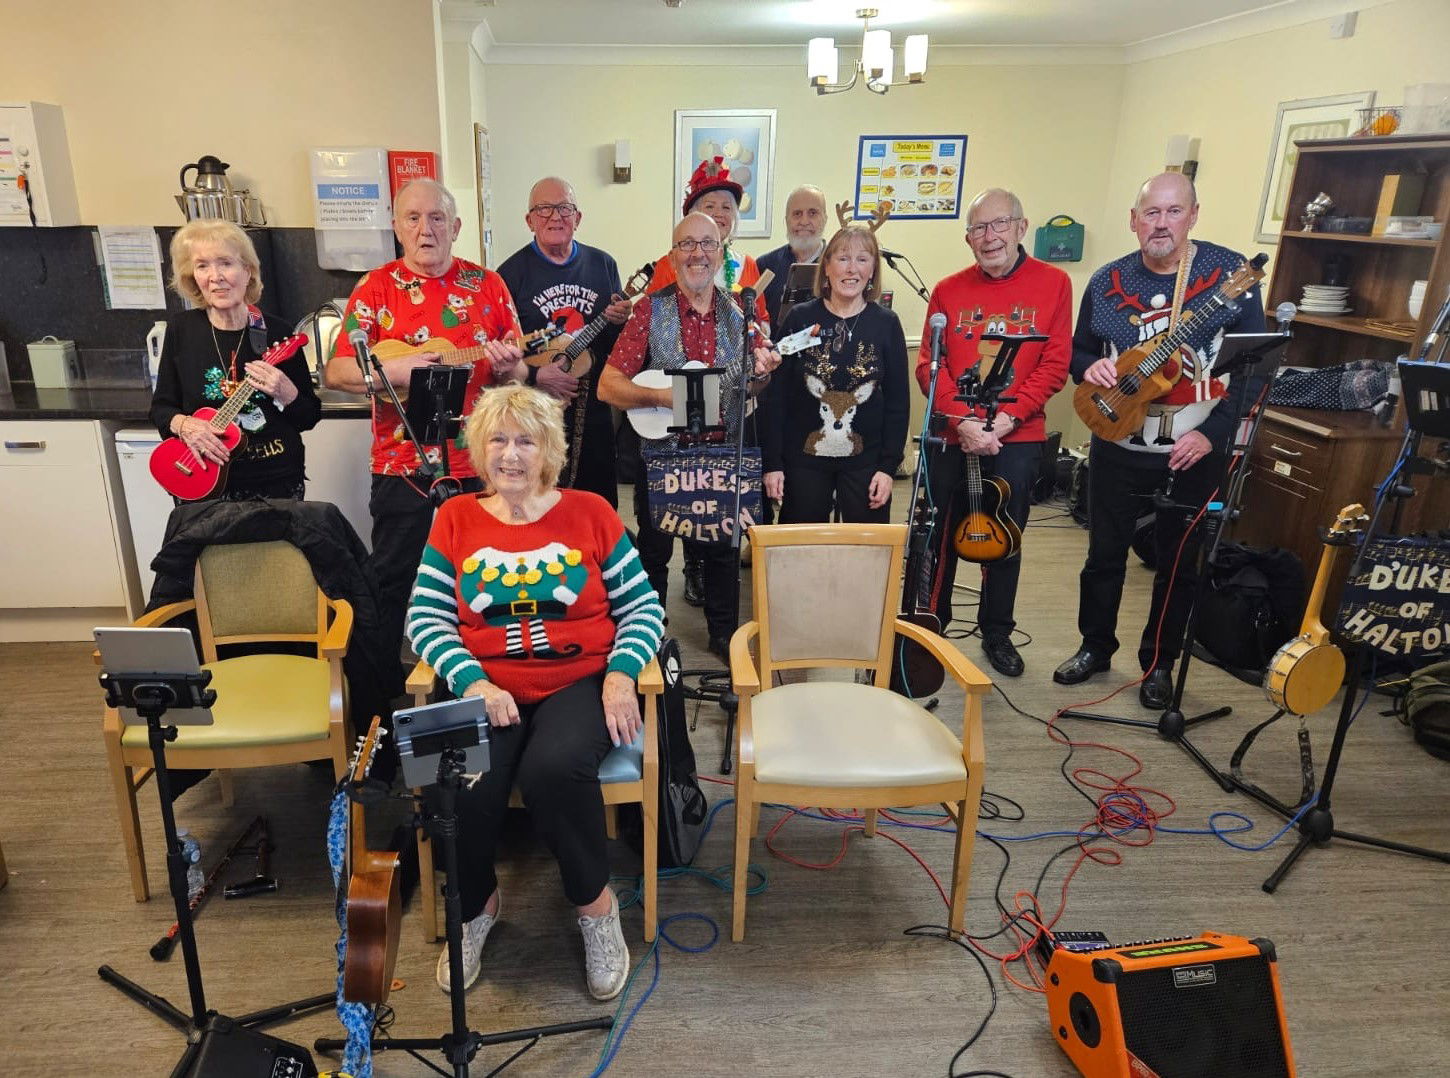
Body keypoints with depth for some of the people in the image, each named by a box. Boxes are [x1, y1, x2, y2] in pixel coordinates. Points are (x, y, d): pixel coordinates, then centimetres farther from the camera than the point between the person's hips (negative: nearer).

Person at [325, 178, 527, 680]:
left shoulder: (487, 283, 6)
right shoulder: (376, 288, 2)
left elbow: (518, 371, 7)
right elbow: (336, 372, -3)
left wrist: (508, 367, -16)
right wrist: (392, 370, -20)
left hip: (480, 463, 2)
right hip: (403, 464, -1)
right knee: (391, 580, 6)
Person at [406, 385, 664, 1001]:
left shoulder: (589, 513, 7)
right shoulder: (455, 519, 10)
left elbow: (643, 607, 6)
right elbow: (425, 616, 4)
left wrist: (621, 674, -11)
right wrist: (473, 682, -13)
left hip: (579, 682, -1)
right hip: (486, 688, 2)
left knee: (555, 768, -32)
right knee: (463, 784, -26)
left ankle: (596, 904, -3)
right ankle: (475, 907, 8)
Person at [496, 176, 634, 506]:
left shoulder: (603, 265, 10)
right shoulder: (512, 273, -2)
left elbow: (620, 344, 15)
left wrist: (620, 321, -6)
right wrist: (535, 375, -17)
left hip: (594, 408, 4)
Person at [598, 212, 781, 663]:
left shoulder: (738, 312, 2)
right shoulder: (651, 309, -8)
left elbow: (748, 389, 11)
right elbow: (608, 385, -12)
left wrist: (760, 373, -12)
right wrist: (663, 396, -25)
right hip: (660, 452, -3)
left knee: (722, 549, 14)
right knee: (653, 552, 10)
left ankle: (724, 632, 33)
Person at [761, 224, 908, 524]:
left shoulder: (887, 324, 0)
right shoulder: (800, 318, -1)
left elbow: (898, 401, 2)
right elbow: (777, 394, -1)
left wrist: (889, 466, -5)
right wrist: (772, 463, -5)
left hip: (865, 461, 0)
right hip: (804, 459, 0)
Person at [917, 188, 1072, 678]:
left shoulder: (1053, 283, 0)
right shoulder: (948, 290, 2)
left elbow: (1054, 364, -5)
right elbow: (929, 365, -2)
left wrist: (1006, 418, -15)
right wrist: (962, 420, -15)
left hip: (1018, 439, 0)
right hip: (952, 436, 1)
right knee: (941, 536, 9)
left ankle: (997, 633, 28)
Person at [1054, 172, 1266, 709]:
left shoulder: (1230, 272, -9)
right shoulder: (1107, 281, -1)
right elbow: (1078, 350, 10)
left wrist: (1214, 432, -15)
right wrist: (1090, 366, -14)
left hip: (1195, 451, -2)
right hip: (1118, 446, 2)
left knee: (1178, 562, 10)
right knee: (1104, 552, 13)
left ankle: (1159, 662, 28)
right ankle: (1095, 646, 32)